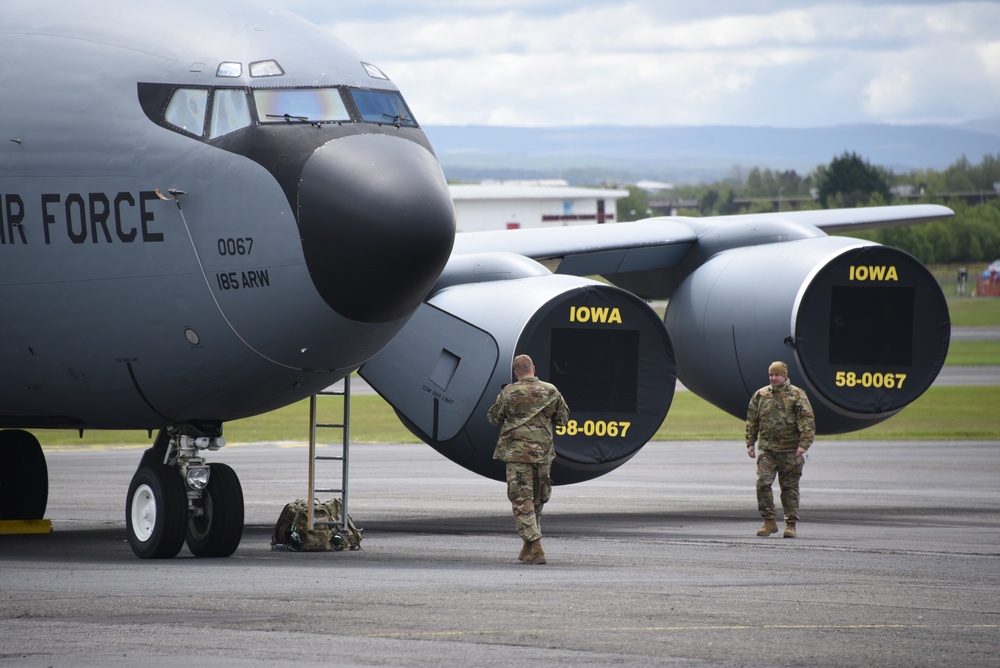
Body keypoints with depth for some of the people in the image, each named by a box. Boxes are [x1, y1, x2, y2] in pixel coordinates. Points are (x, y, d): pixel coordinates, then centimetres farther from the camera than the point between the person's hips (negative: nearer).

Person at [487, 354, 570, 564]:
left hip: (517, 452, -4)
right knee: (537, 500, 17)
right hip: (543, 452, 4)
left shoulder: (509, 393, -8)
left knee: (522, 500, -3)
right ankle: (528, 545, 26)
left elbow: (493, 418, 2)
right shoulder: (551, 391, 1)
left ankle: (535, 549, -13)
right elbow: (563, 418, 12)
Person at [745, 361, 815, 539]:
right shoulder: (760, 395, 10)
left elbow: (807, 421, -5)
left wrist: (804, 444, -15)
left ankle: (791, 524, 10)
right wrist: (750, 443, 11)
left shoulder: (797, 395, 0)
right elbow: (752, 421, 17)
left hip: (790, 451, -2)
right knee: (763, 483, -10)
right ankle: (769, 522, -1)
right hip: (767, 449, 2)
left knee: (789, 487, 3)